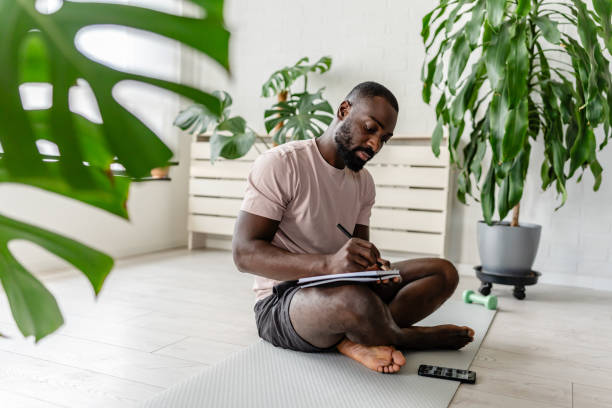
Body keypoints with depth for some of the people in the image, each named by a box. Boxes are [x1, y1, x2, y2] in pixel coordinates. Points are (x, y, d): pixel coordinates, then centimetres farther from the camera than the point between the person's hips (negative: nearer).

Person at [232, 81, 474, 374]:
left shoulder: (363, 182, 11)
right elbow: (243, 253, -20)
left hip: (339, 287, 7)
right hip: (281, 302, -7)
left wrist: (374, 268, -15)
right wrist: (329, 263, -35)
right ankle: (408, 337, -5)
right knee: (356, 300, -39)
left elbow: (357, 260, 12)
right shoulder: (280, 164, -12)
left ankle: (356, 339, -20)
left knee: (444, 273, -5)